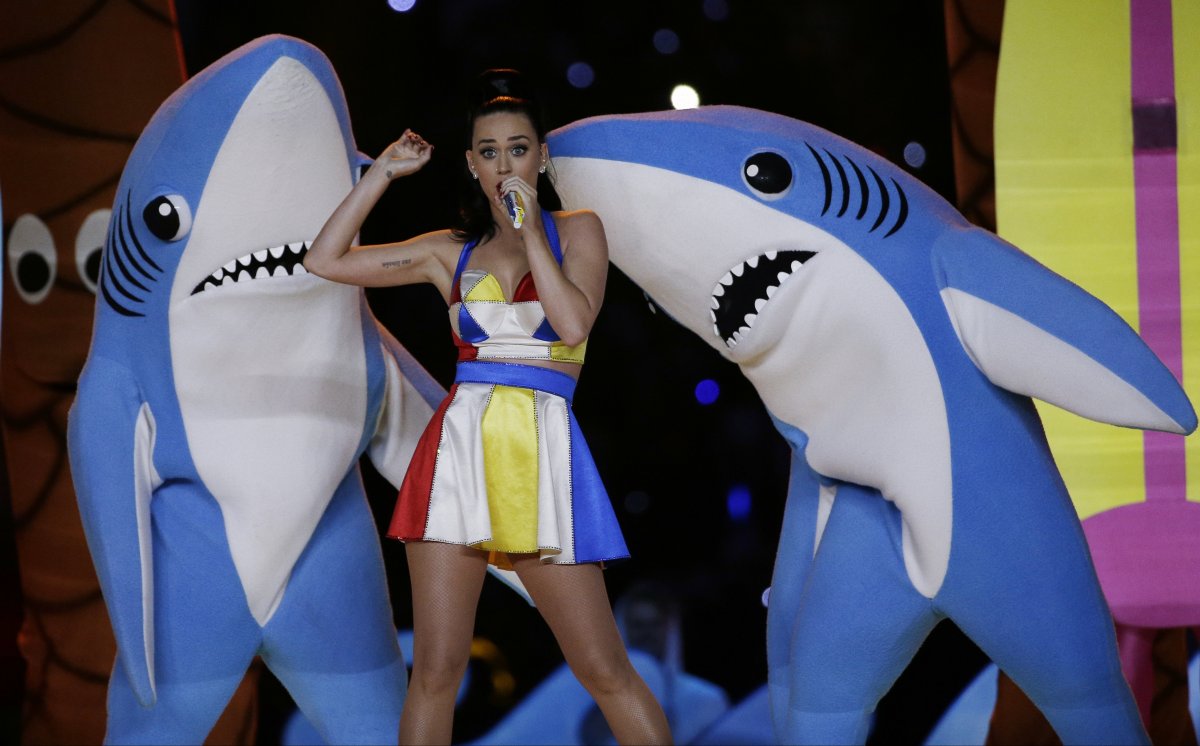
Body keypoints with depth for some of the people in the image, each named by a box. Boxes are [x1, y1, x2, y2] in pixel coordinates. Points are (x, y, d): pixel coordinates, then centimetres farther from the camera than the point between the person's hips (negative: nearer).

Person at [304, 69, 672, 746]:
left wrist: (530, 230, -8)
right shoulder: (452, 252, 14)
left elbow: (573, 324, -11)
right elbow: (326, 260, 11)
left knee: (607, 674, -3)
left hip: (543, 454, -2)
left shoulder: (577, 230, 7)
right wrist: (383, 174, 11)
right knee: (434, 671, 0)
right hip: (459, 451, 2)